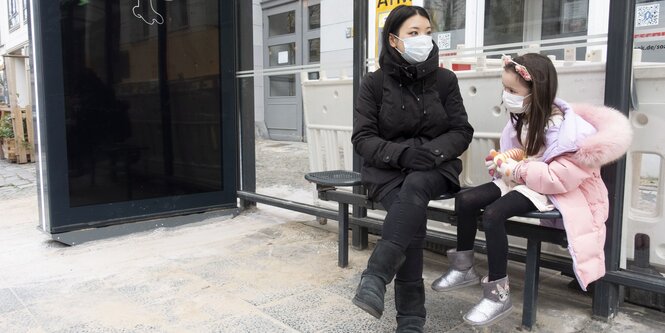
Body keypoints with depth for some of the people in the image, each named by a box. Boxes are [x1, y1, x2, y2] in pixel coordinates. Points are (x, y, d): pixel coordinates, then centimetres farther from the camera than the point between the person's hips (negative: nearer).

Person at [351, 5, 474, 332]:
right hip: (388, 168, -1)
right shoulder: (374, 82, -2)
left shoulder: (445, 79, 3)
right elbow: (362, 138, -6)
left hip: (434, 167, 1)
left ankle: (374, 279, -39)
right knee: (411, 214, -32)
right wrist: (403, 154, -24)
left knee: (415, 187, -36)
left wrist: (432, 151, -19)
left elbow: (462, 132, 2)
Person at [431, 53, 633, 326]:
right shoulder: (522, 117, 2)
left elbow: (560, 178, -29)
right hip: (521, 180, 9)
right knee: (465, 200, -6)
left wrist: (515, 170, -23)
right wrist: (502, 163, -3)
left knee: (492, 214, -29)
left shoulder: (562, 126, -24)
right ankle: (464, 268, 10)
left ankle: (498, 294, -17)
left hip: (551, 189, -8)